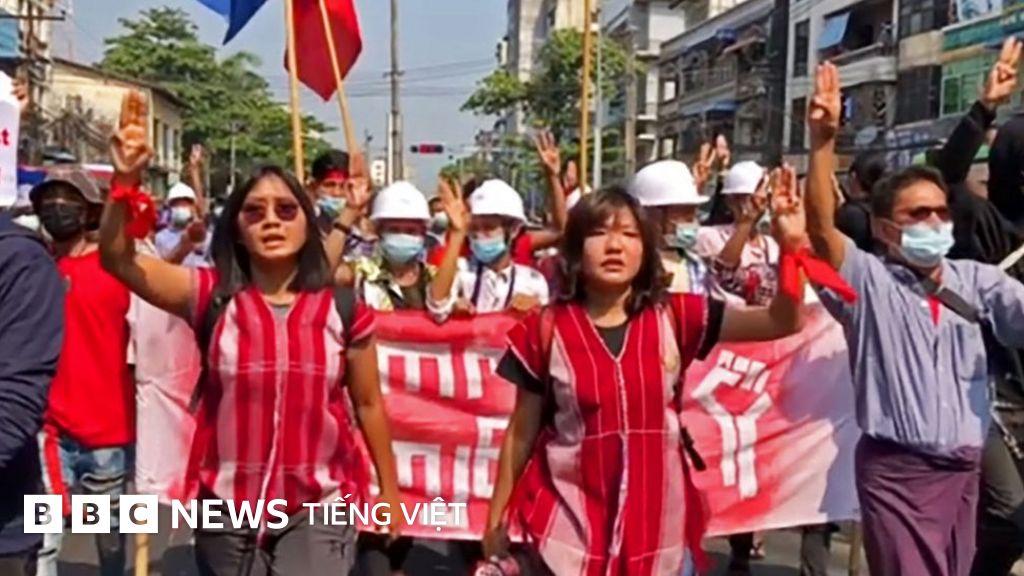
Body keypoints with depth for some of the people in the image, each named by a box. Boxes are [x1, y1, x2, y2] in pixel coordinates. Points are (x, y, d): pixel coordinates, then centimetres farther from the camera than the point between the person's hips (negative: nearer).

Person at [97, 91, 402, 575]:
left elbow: (369, 405, 4)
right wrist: (126, 181, -29)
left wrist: (390, 492, 10)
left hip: (320, 509, -1)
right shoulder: (211, 296, -3)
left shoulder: (344, 309, -4)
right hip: (228, 511, 2)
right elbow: (118, 259, -13)